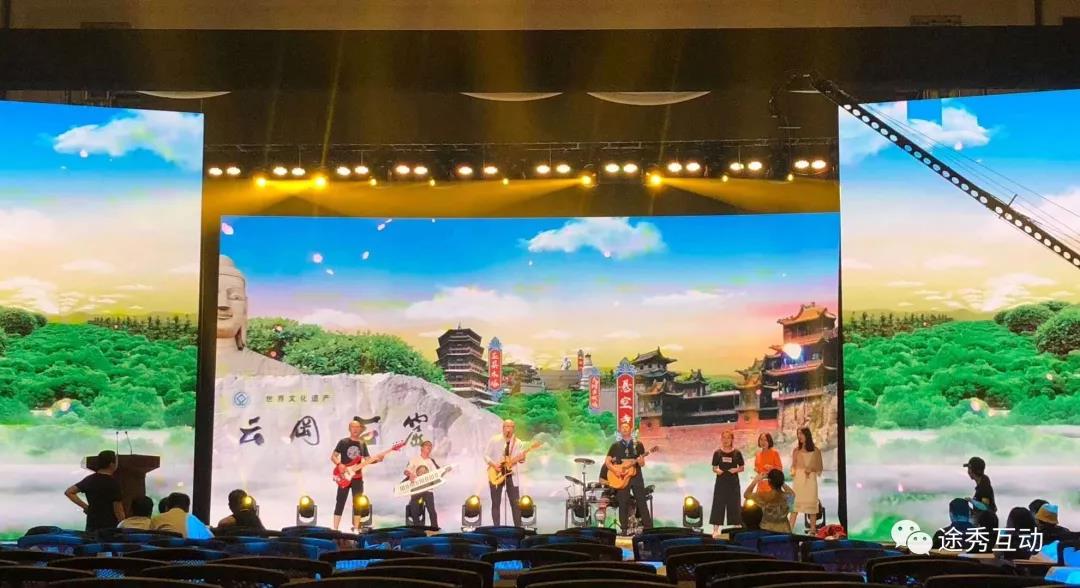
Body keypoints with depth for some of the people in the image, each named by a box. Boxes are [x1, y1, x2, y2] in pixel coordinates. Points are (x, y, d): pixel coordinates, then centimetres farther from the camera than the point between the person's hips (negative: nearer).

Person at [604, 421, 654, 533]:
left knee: (641, 502, -3)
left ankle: (648, 528, -2)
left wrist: (640, 460, -17)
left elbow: (642, 464, 6)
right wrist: (615, 469, -12)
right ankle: (624, 529, 4)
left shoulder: (638, 445, 8)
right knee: (623, 504, -1)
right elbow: (607, 462, 5)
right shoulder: (615, 446, 8)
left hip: (636, 477, 0)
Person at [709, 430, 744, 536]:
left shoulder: (737, 453, -1)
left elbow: (742, 468, 5)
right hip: (721, 482, 0)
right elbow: (714, 468, 5)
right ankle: (716, 529, 2)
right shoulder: (717, 453, 0)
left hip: (733, 482, 0)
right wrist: (717, 470, -16)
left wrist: (736, 470, -15)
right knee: (718, 504, -1)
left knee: (734, 505, 4)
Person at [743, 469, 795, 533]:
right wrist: (780, 481, 22)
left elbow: (746, 494, 5)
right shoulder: (787, 496, -4)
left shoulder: (763, 496, -15)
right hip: (784, 531, 3)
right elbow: (792, 493, 24)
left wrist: (756, 480, 12)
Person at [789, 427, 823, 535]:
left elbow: (819, 468, 6)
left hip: (810, 479, -1)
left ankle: (813, 529, 5)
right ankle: (790, 528, -8)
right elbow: (793, 465, 13)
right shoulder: (796, 450, 8)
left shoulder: (815, 451, 3)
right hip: (798, 479, 1)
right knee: (795, 503, -5)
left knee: (812, 503, 0)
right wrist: (793, 472, -8)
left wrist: (811, 469, -13)